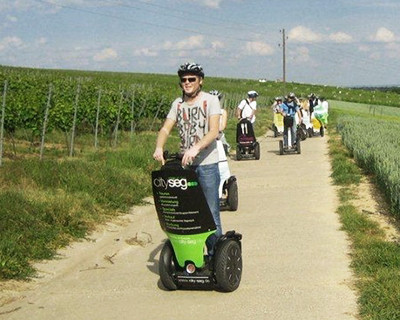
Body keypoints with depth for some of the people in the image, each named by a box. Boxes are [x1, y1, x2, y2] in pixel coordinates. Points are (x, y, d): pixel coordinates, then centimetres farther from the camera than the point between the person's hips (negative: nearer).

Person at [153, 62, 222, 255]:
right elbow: (166, 128, 3)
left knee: (210, 212, -2)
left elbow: (214, 131, -15)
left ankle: (214, 253, 8)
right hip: (184, 163, 5)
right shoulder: (178, 103, 12)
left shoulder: (210, 100, -3)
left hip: (206, 164, -4)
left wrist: (196, 148, -32)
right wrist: (159, 148, -18)